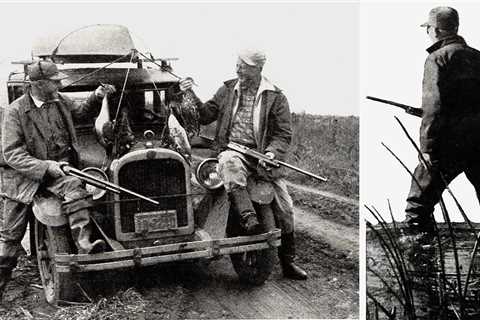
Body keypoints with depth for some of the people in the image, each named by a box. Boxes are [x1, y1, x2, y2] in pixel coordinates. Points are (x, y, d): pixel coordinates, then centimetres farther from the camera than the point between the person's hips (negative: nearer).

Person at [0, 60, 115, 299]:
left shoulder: (59, 101, 6)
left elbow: (82, 112, 26)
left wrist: (96, 97, 5)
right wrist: (45, 166, -25)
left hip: (58, 167, 3)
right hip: (24, 173, -2)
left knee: (73, 187, -34)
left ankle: (84, 244, -41)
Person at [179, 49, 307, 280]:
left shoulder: (275, 97, 4)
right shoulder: (227, 90, 11)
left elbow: (283, 134, 2)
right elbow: (205, 116, 10)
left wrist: (272, 153, -16)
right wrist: (192, 96, -5)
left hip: (260, 155, 0)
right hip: (232, 150, 0)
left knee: (284, 205, -6)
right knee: (230, 164, -39)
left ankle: (288, 261, 10)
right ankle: (247, 216, -43)